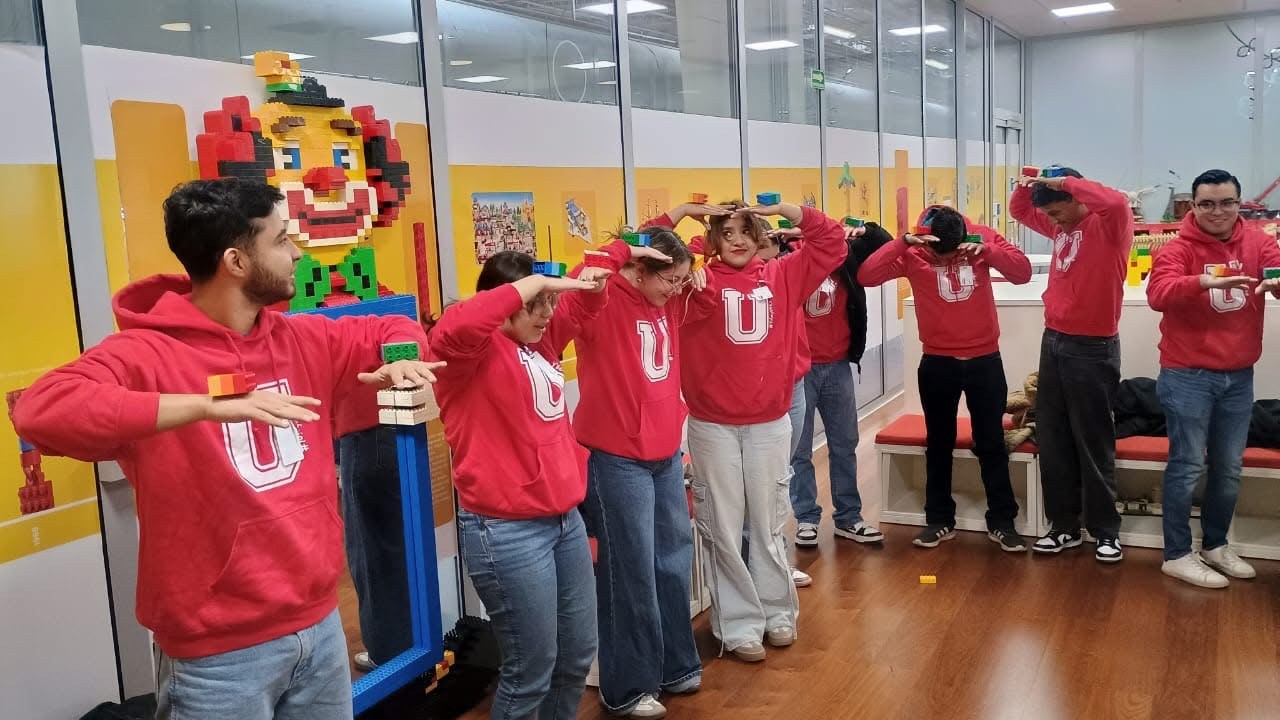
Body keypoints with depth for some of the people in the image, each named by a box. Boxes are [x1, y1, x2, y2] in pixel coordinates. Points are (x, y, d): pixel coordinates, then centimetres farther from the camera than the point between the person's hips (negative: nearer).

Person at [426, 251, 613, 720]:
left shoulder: (541, 338, 10)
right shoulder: (472, 351, -13)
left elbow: (582, 307, 25)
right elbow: (453, 330, -36)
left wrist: (592, 280, 1)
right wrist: (531, 285, -31)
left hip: (565, 519, 9)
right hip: (508, 531, -8)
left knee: (578, 654, 19)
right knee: (531, 670, 1)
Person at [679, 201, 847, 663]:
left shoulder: (782, 277, 6)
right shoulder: (698, 281, -3)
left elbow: (832, 243, 5)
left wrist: (785, 209, -6)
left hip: (770, 423, 2)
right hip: (712, 426, -2)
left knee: (768, 524, 14)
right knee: (724, 528, 5)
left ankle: (777, 612, 30)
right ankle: (740, 625, 17)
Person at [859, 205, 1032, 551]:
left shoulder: (983, 238, -5)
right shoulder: (912, 253, -9)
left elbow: (1023, 272, -11)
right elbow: (866, 275, -20)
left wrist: (988, 251, -26)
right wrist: (902, 243, -30)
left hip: (985, 360, 1)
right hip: (937, 363, 0)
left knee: (991, 443, 9)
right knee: (939, 444, 11)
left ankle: (1002, 522, 20)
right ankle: (939, 520, 24)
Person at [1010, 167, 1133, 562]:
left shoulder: (1110, 225, -11)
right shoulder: (1061, 226, 10)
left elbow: (1117, 202, -34)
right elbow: (1020, 211, 25)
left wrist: (1063, 182, -22)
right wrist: (1026, 186, 4)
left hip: (1092, 349, -7)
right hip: (1053, 342, 7)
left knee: (1093, 443, 1)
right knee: (1052, 440, 10)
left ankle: (1106, 531, 14)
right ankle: (1065, 525, 21)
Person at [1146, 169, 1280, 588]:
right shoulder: (1177, 249, -9)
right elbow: (1158, 293, -25)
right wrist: (1204, 281, -43)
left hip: (1239, 376, 5)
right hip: (1187, 376, -5)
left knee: (1229, 468, 15)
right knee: (1187, 466, -1)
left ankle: (1215, 546, 32)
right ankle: (1177, 556, 10)